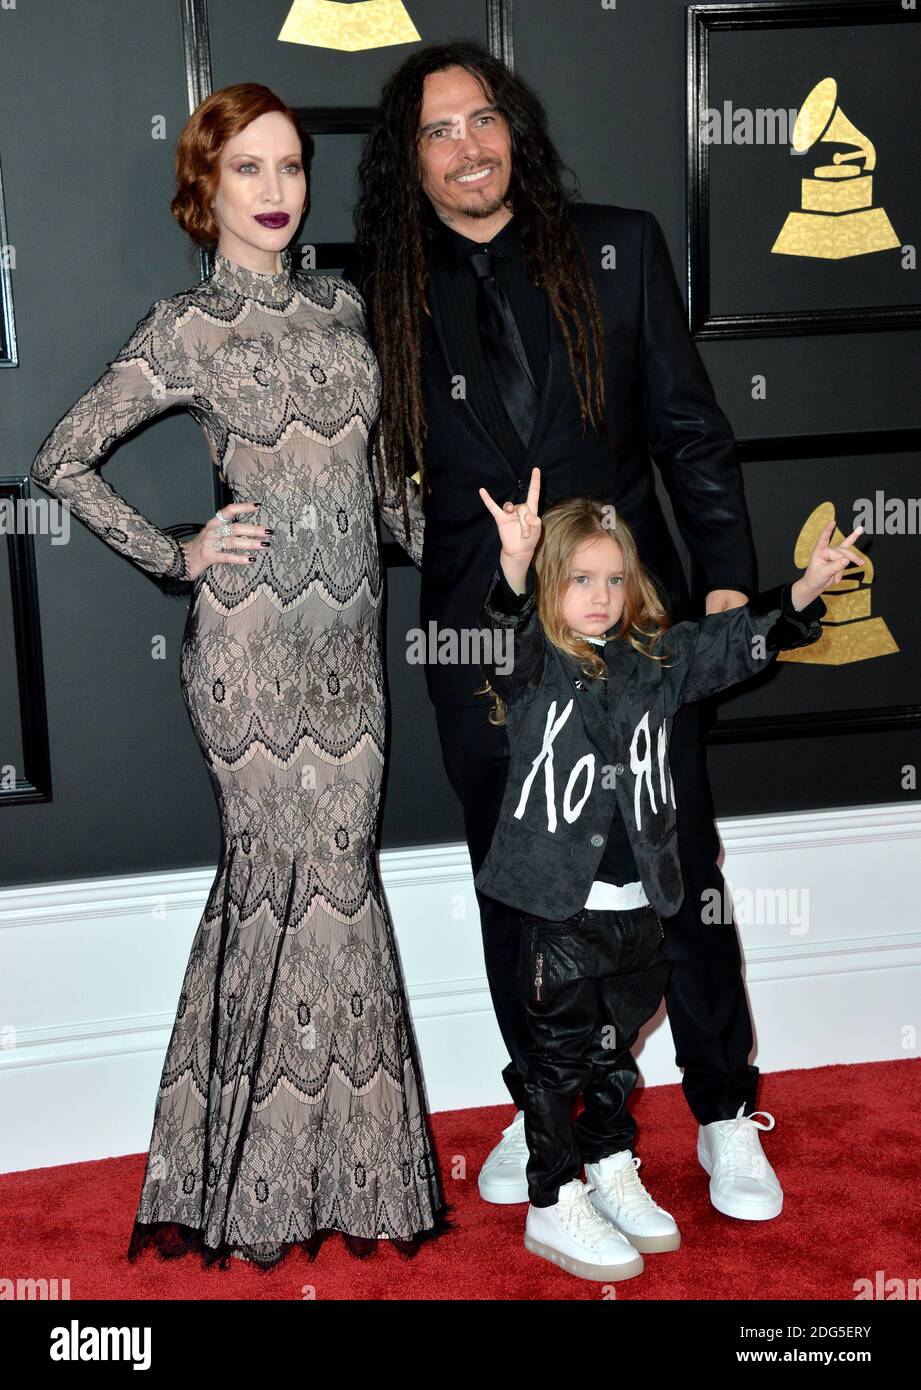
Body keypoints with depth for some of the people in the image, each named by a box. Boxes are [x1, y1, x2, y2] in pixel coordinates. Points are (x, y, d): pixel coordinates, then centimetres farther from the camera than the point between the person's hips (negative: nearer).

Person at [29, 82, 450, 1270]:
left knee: (333, 870, 7)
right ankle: (257, 1182, 13)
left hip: (349, 636, 5)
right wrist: (176, 556, -5)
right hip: (251, 636, -4)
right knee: (287, 871, -3)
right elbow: (63, 459, 0)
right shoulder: (184, 329, -2)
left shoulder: (341, 306, 13)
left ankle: (342, 1163, 20)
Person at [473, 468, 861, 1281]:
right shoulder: (534, 664, -8)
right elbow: (501, 636, -29)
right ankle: (554, 1207, 18)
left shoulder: (657, 659, 6)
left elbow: (739, 641, 2)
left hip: (638, 904, 5)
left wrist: (808, 590, -15)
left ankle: (611, 1169, 38)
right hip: (560, 907, -5)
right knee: (560, 1052, 6)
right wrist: (515, 563, -49)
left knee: (616, 1048, 20)